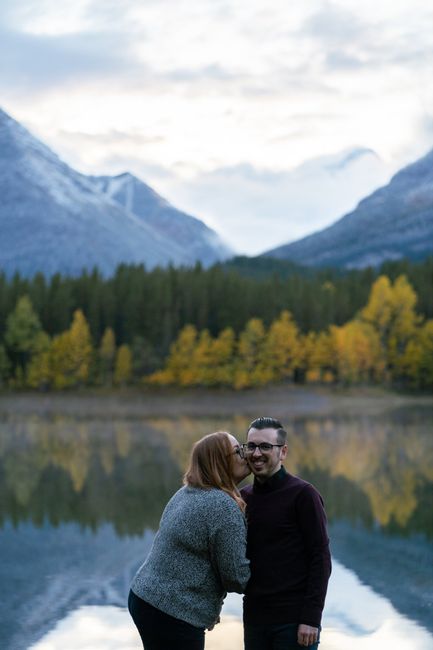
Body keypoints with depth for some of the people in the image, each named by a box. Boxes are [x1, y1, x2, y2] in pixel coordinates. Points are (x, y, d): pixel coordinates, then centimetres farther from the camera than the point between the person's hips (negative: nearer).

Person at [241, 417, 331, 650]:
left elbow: (320, 558, -10)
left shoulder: (302, 495, -7)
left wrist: (311, 618, -15)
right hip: (255, 619, 5)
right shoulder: (243, 497, 10)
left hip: (294, 620, -5)